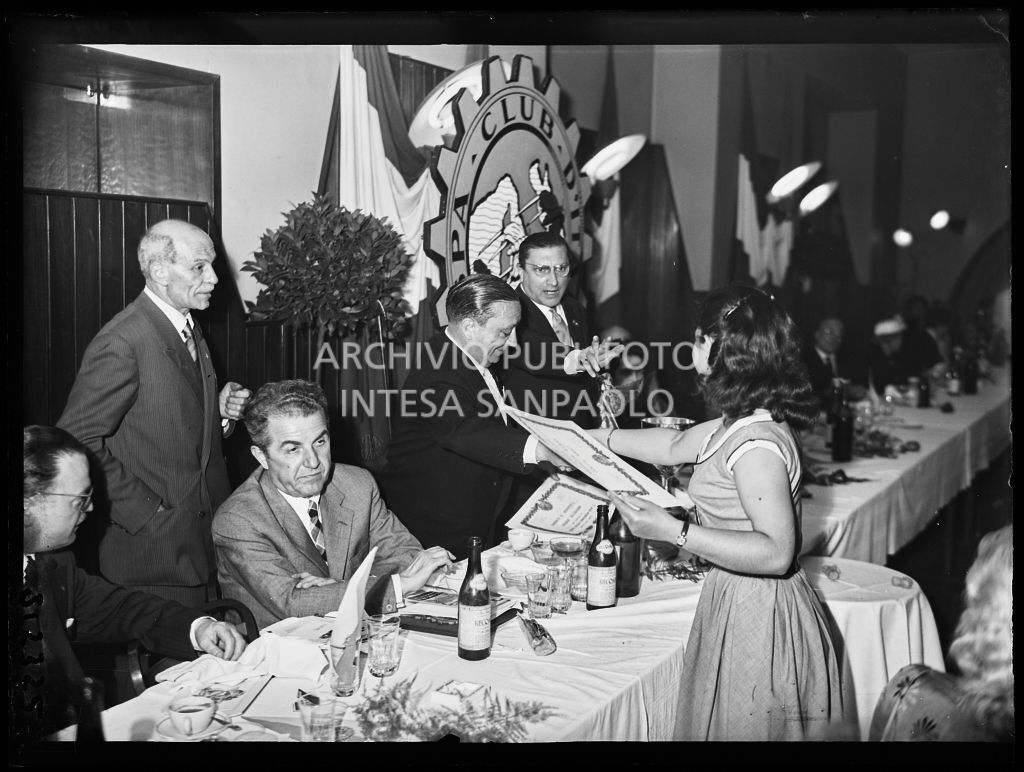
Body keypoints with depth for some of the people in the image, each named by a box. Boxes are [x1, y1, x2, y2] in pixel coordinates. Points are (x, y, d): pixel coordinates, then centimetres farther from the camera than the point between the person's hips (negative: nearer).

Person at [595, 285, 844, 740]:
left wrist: (675, 532, -30)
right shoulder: (741, 421, 4)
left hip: (756, 618, -9)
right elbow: (674, 447, 20)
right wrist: (593, 437, 24)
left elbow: (776, 553, -28)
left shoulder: (756, 445, -25)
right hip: (735, 604, 9)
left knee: (744, 730, 8)